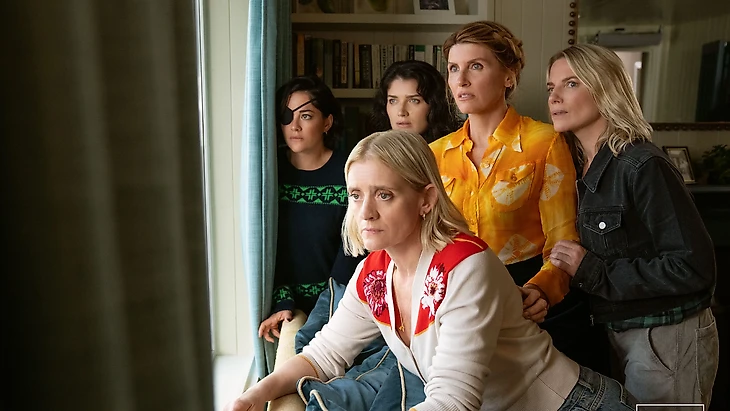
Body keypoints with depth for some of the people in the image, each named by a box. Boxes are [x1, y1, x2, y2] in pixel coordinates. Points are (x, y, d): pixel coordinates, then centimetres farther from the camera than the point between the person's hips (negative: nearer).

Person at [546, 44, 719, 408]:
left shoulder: (642, 166, -21)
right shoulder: (583, 169, 2)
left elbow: (695, 267, -24)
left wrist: (594, 272, -24)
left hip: (668, 339, -7)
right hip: (620, 333, 8)